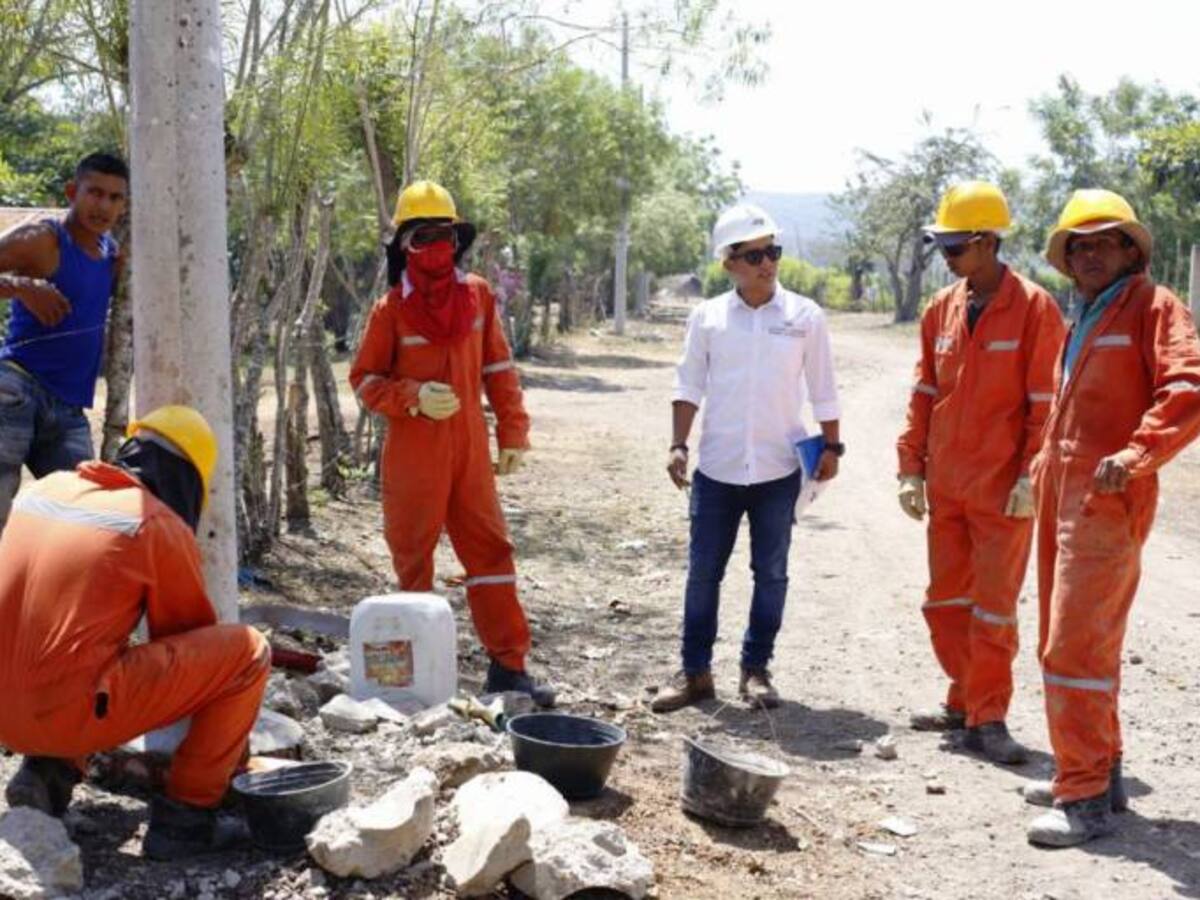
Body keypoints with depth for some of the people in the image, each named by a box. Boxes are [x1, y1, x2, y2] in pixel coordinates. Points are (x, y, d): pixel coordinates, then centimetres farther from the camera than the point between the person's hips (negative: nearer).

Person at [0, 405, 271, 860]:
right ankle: (185, 815, 4)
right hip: (70, 713, -7)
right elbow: (190, 638, 8)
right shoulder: (161, 526, -3)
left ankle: (48, 770, 16)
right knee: (248, 650, 2)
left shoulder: (43, 487, 14)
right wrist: (232, 744, 24)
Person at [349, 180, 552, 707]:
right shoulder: (391, 309, -6)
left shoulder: (478, 294, 3)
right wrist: (414, 396, -18)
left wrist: (512, 432, 7)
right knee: (413, 556, 6)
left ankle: (508, 665, 12)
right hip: (413, 455, -3)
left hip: (469, 451, 3)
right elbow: (364, 381, -1)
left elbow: (498, 368, 9)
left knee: (490, 550, 5)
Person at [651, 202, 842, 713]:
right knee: (703, 572, 5)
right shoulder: (707, 317, 1)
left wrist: (831, 447, 3)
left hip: (778, 470, 0)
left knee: (771, 574, 8)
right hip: (717, 469, 1)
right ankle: (695, 671, 16)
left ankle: (756, 670, 21)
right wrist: (678, 445, -4)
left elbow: (822, 391, 5)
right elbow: (689, 386, 5)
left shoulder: (805, 316, -1)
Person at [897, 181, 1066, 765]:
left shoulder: (1034, 308, -9)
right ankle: (966, 701, 28)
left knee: (994, 606, 1)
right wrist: (911, 468, 8)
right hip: (944, 486, 6)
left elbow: (1046, 404, -10)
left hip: (1002, 491, -6)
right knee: (945, 600, 13)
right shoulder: (941, 310, 8)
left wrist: (1031, 477, -14)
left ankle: (987, 718, 10)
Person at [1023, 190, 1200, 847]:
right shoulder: (1082, 320, 20)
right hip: (1063, 495, 9)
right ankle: (1098, 771, 28)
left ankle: (1086, 798, -4)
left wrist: (1136, 456, -27)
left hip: (1108, 500, -9)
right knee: (1067, 641, 15)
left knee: (1074, 647, -11)